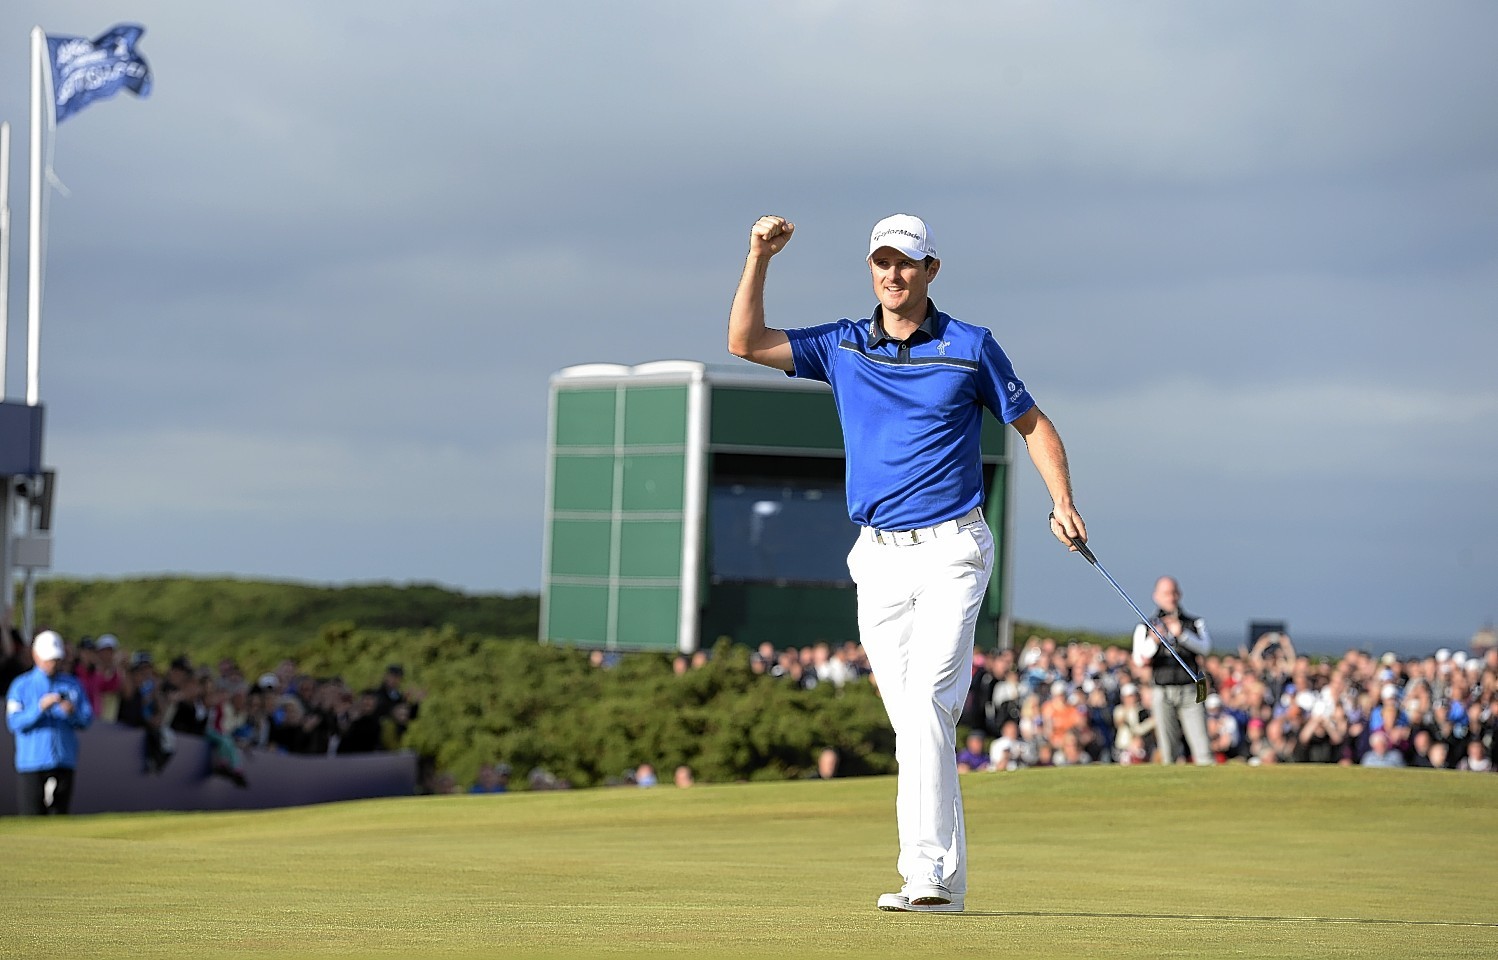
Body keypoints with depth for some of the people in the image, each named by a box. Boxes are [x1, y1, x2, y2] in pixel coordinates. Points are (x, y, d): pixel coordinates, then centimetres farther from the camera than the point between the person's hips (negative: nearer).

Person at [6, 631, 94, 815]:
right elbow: (14, 722, -7)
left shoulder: (72, 684, 13)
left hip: (64, 763, 3)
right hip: (31, 763, -3)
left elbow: (87, 719, 8)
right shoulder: (21, 685, 4)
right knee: (32, 820, -9)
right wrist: (40, 708, -20)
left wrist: (73, 712, -14)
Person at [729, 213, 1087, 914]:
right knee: (913, 722, 4)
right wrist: (759, 259, -6)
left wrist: (1062, 501, -4)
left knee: (926, 702, -18)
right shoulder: (842, 347, 10)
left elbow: (1032, 424, 9)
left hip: (951, 551, -4)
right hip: (878, 560, 4)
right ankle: (944, 879, 7)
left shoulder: (970, 347, 1)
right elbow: (744, 342, 4)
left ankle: (929, 873, -23)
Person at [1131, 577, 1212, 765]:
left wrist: (1182, 634, -21)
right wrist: (1153, 641, -23)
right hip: (1162, 693, 0)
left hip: (1190, 693, 0)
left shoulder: (1195, 623, 12)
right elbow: (1139, 661, -5)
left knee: (1202, 747, -9)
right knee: (1168, 752, -1)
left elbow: (1205, 648, -6)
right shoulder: (1146, 628, 9)